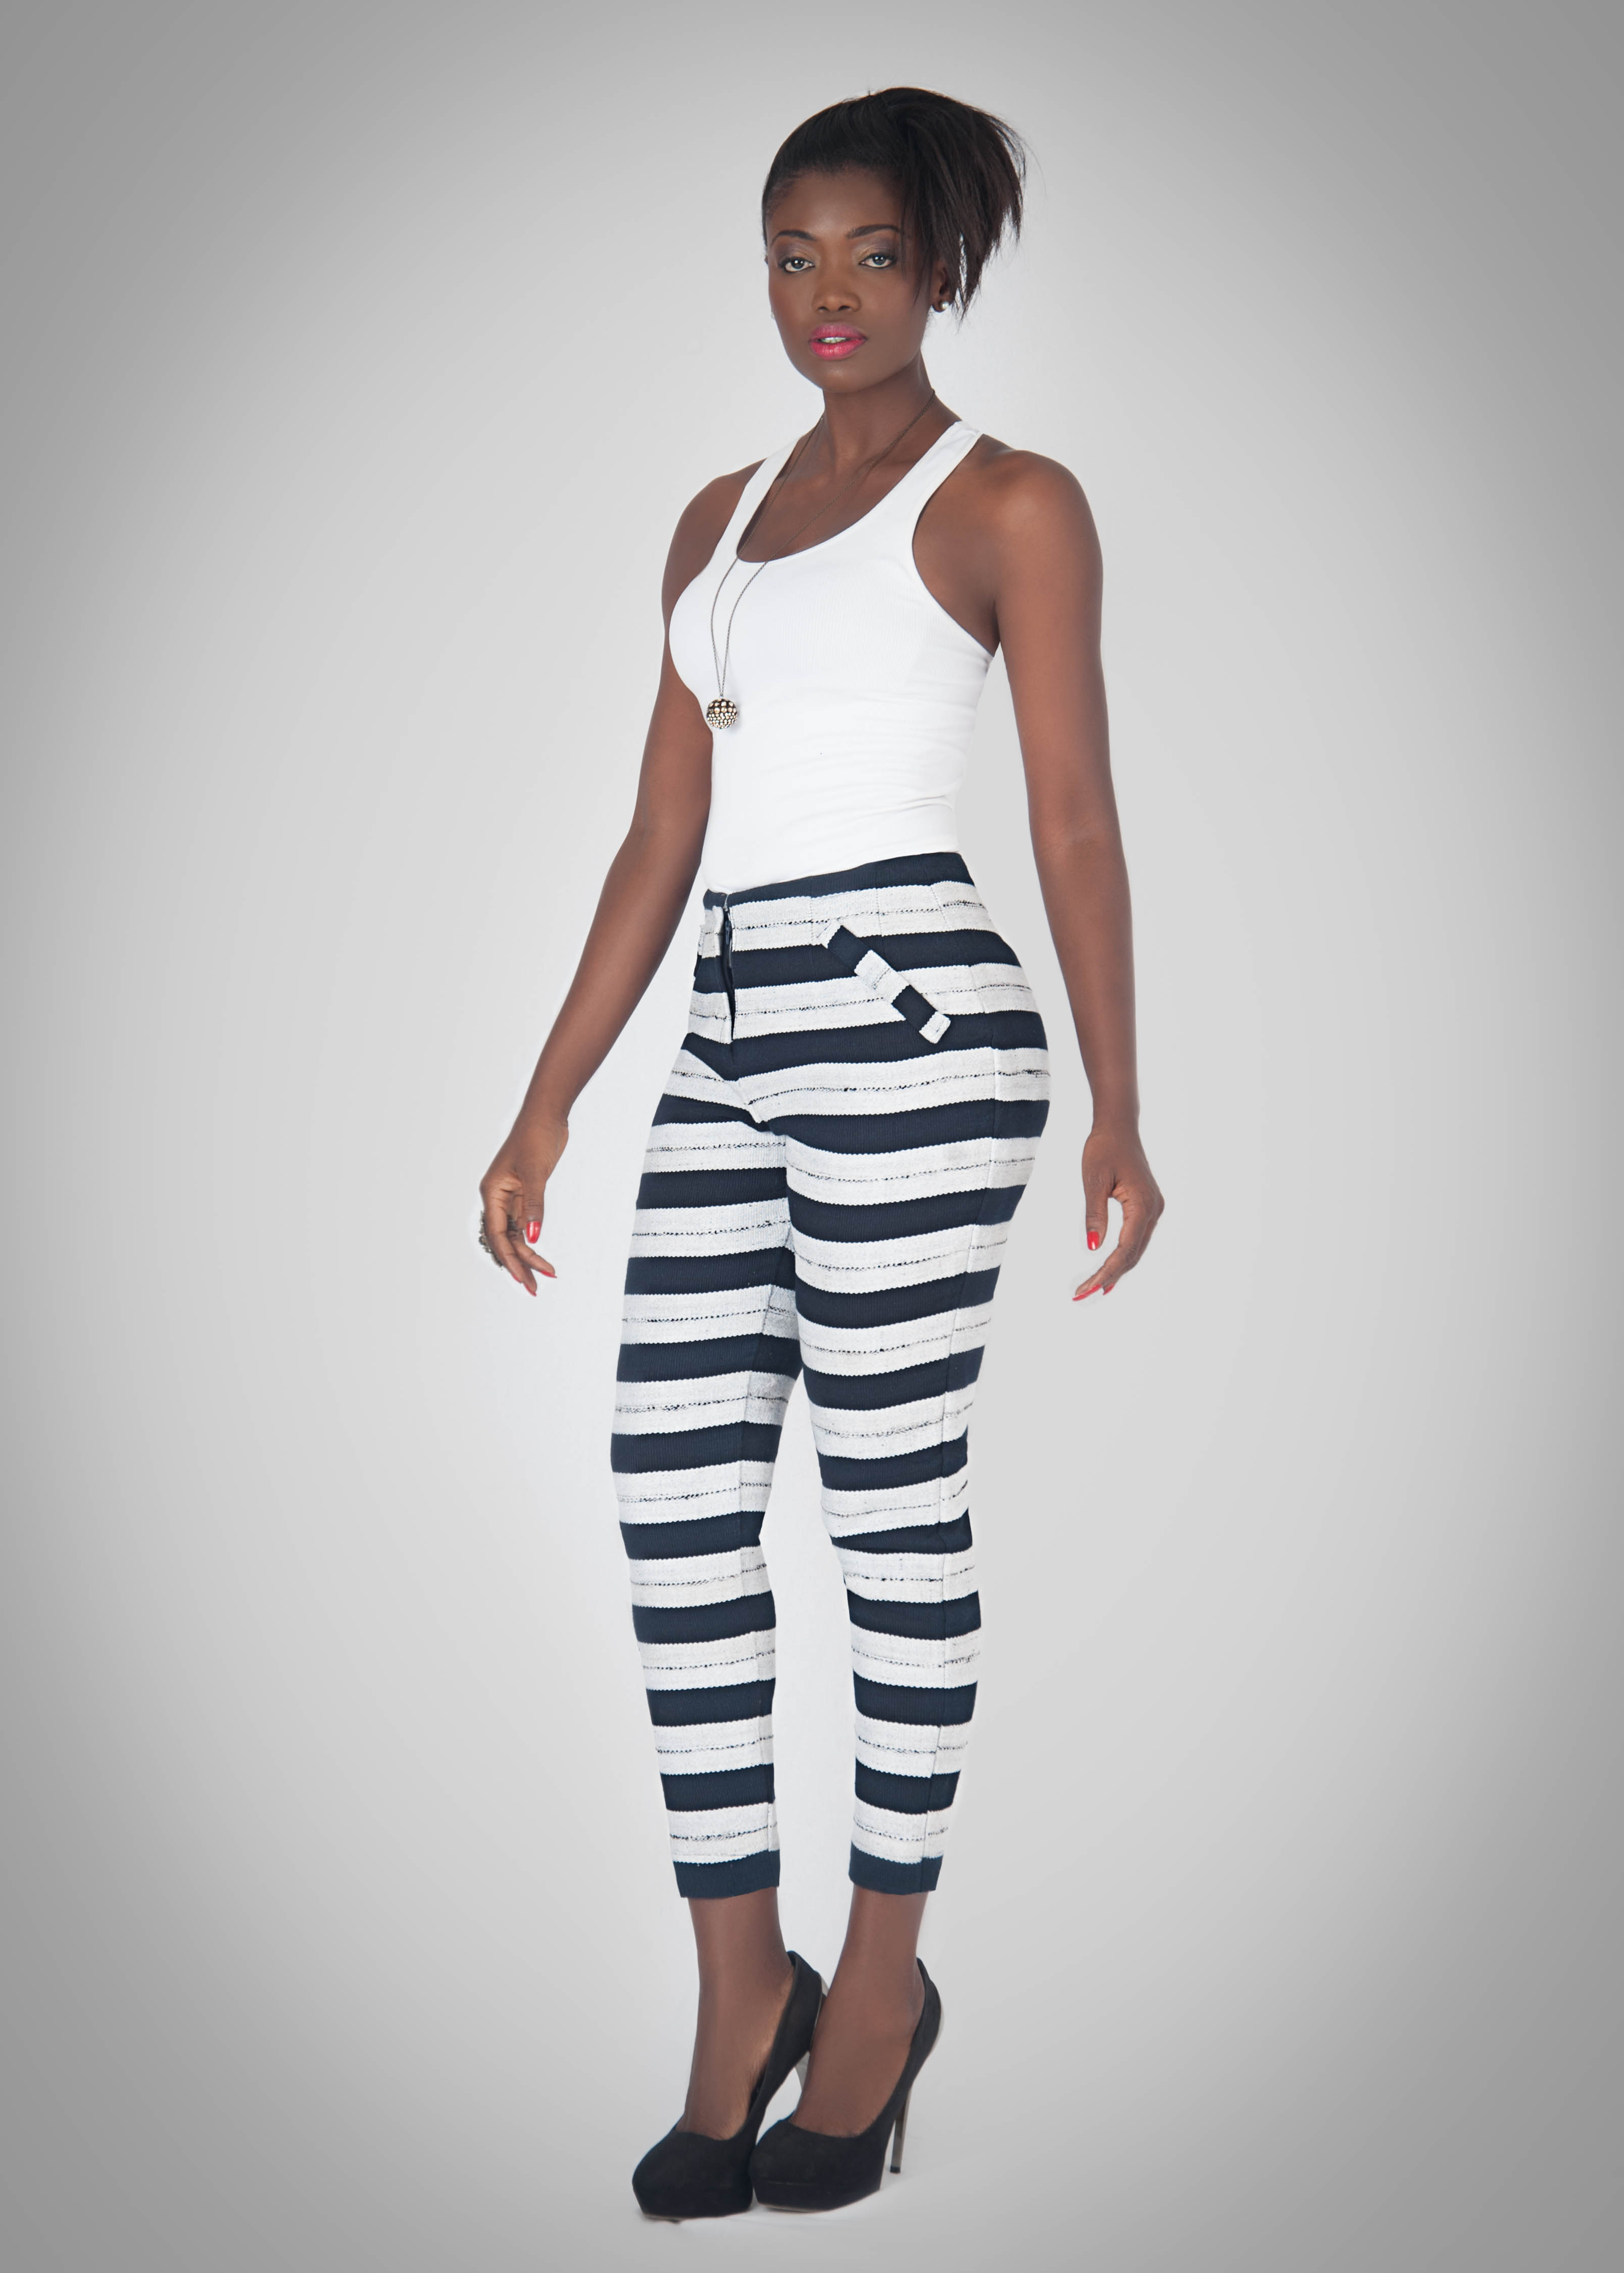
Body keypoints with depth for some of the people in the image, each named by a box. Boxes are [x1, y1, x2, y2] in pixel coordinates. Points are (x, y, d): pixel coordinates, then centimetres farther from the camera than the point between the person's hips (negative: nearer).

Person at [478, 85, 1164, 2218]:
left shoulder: (1010, 501, 4)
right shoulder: (724, 516, 20)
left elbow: (1075, 819, -2)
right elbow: (662, 836, 17)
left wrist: (1118, 1112, -8)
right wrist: (548, 1101, 13)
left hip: (914, 1024, -6)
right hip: (734, 1043, 6)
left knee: (894, 1504, 1)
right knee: (674, 1502, 1)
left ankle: (885, 1972, 17)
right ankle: (742, 1987, 14)